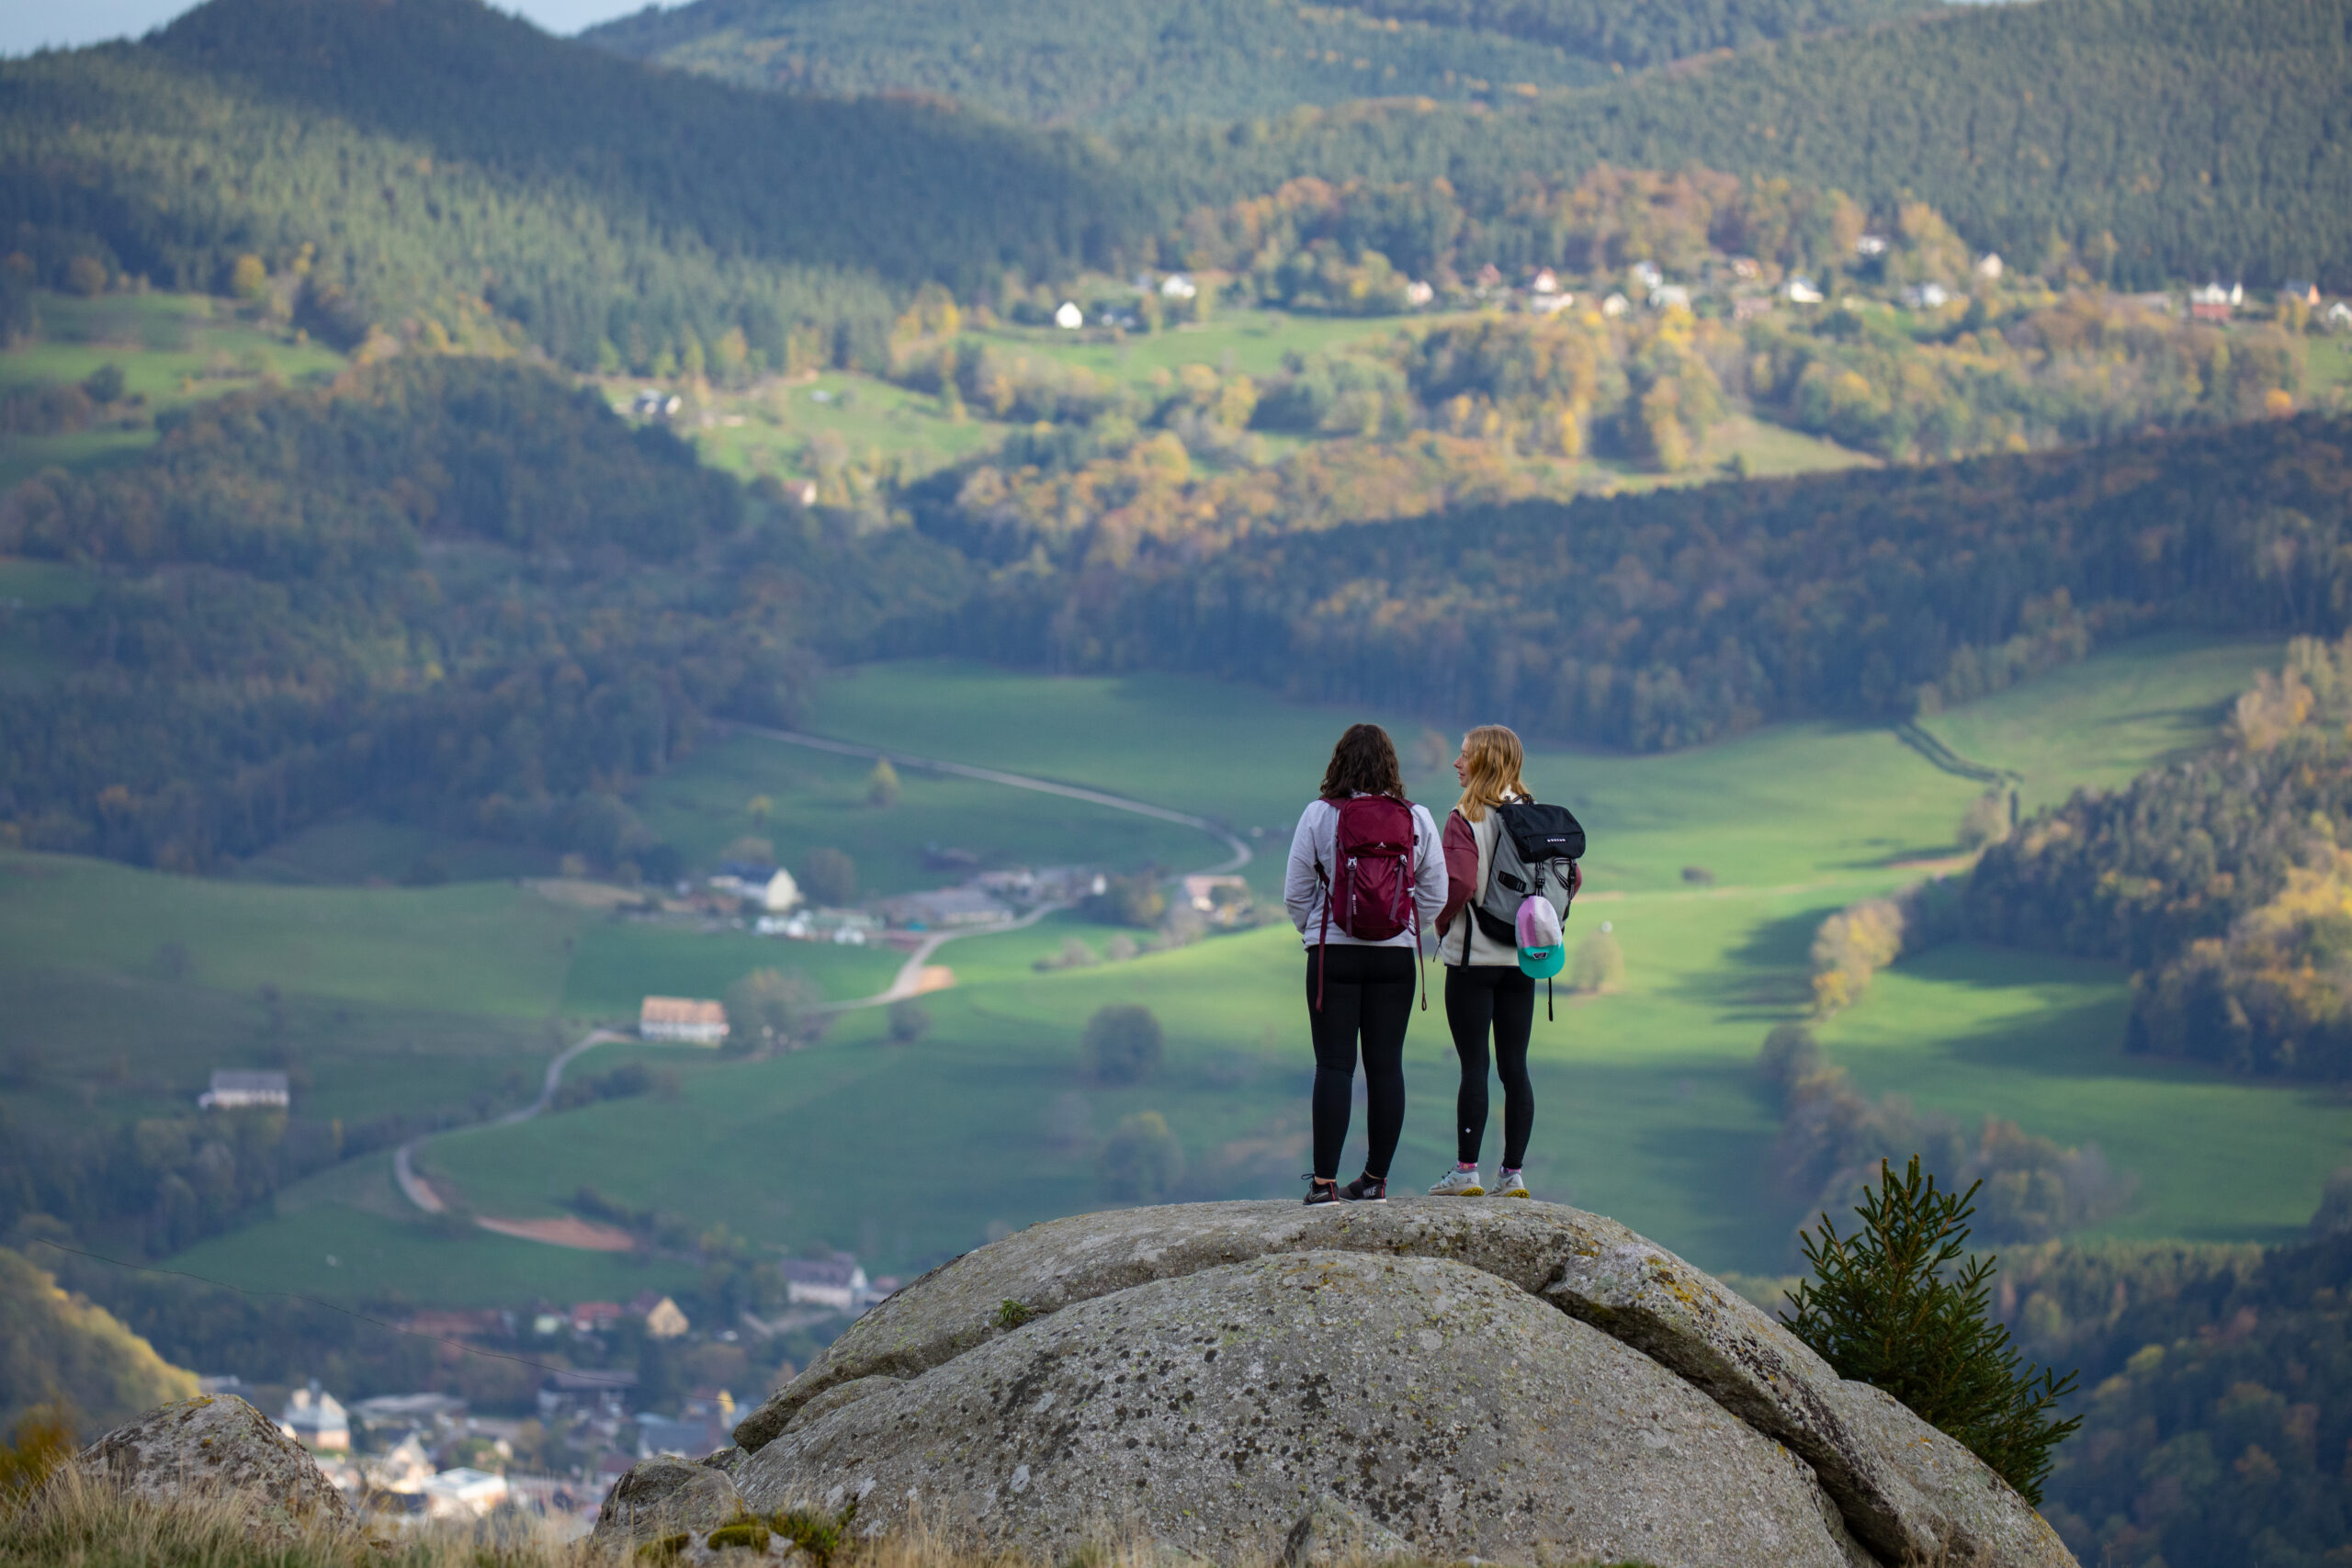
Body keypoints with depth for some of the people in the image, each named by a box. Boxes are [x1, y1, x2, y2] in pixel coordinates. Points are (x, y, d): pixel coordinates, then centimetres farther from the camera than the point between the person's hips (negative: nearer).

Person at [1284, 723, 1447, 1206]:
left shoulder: (1319, 816, -7)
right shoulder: (1417, 819, -1)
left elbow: (1295, 894, -2)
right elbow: (1435, 895, 3)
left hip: (1333, 953, -2)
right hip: (1397, 954, 2)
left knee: (1334, 1064, 0)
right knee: (1386, 1065, 7)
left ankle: (1325, 1180, -4)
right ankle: (1376, 1179, 10)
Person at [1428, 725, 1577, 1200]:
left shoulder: (1465, 820, -11)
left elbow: (1459, 882, -22)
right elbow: (1573, 876, 7)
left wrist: (1441, 922, -4)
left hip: (1473, 957, -5)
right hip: (1522, 960, 5)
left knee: (1474, 1065, -3)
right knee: (1515, 1067, 6)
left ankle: (1466, 1169, -1)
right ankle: (1513, 1173, 7)